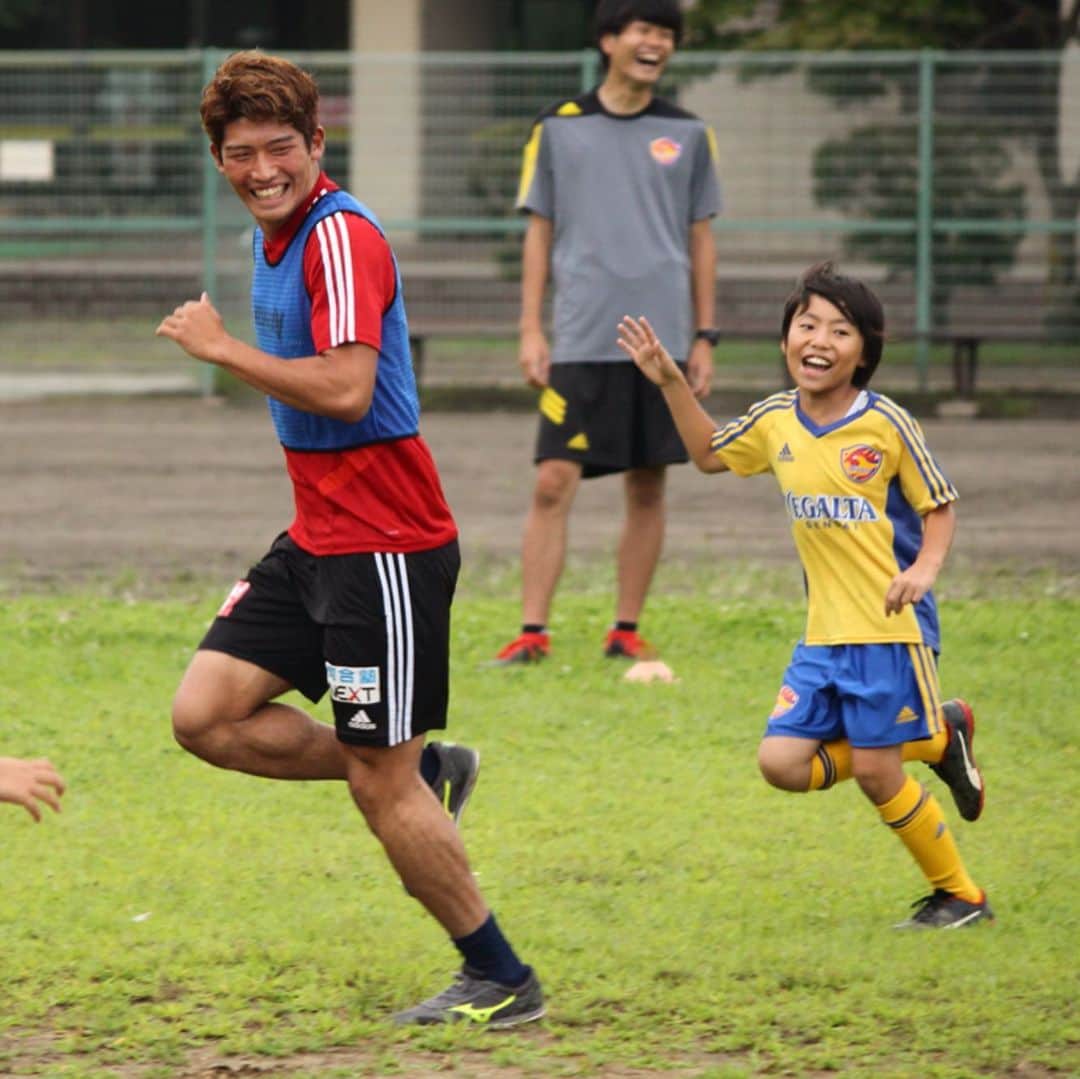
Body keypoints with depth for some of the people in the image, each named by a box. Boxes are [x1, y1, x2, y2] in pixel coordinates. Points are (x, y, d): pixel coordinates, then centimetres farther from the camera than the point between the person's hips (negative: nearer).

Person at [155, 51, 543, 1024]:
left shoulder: (342, 235, -17)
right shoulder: (278, 240, 13)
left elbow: (346, 389, -29)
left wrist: (219, 347, -20)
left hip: (385, 549, -9)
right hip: (319, 541, 9)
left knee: (381, 784, -5)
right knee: (206, 715, 2)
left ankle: (502, 980, 10)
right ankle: (427, 772, 15)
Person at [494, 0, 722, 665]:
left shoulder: (687, 135, 8)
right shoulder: (559, 130, 5)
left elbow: (702, 240, 11)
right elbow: (539, 234, 8)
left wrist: (705, 337, 6)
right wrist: (531, 330, 1)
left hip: (663, 339, 2)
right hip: (581, 342, -1)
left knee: (647, 487, 4)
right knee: (553, 484, -9)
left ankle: (627, 631, 13)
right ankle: (533, 632, -6)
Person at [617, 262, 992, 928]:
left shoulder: (885, 424, -11)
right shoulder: (775, 422, 4)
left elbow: (938, 506, -3)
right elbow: (710, 454, 24)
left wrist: (925, 568, -21)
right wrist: (671, 383, 13)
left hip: (890, 630, -6)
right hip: (825, 635, 6)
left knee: (874, 770, -5)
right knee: (783, 762, -3)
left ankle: (961, 896, 16)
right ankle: (938, 738, 17)